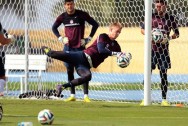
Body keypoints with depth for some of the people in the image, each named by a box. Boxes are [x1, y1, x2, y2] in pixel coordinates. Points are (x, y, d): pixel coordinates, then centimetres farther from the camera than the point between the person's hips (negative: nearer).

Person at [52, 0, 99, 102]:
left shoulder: (82, 15, -7)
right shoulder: (63, 17, 3)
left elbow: (95, 24, 0)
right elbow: (54, 28, 20)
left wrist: (88, 39, -4)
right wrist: (61, 38, 7)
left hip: (79, 47, -3)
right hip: (68, 47, 3)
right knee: (69, 71, 4)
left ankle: (86, 95, -5)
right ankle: (72, 95, 10)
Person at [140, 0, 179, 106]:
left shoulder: (170, 18, 0)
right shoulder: (152, 16, 1)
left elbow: (177, 33, 6)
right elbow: (142, 29, 10)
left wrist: (169, 38, -14)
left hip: (163, 49, 0)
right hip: (152, 48, 0)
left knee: (164, 74, 1)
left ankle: (164, 99, 6)